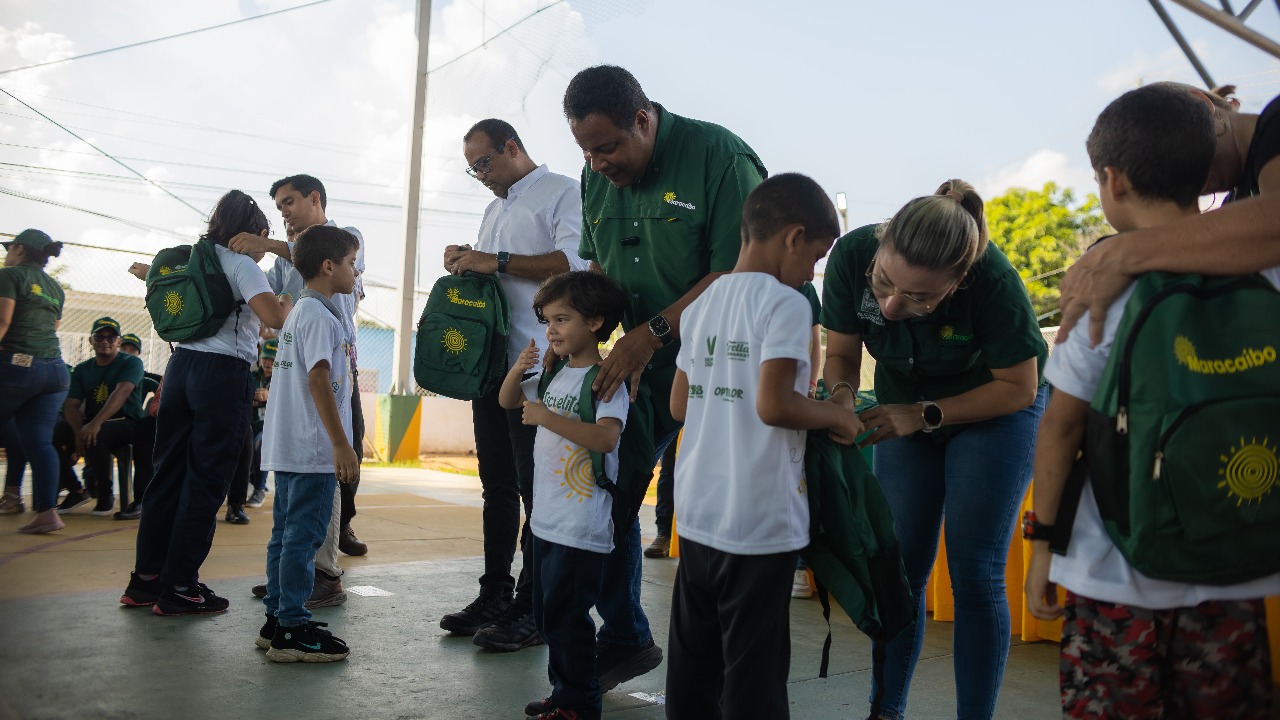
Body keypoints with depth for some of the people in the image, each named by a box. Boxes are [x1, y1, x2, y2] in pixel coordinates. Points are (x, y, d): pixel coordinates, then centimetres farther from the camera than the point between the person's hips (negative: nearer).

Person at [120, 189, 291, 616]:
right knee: (206, 481, 0)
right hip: (223, 373, -8)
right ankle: (179, 588, 4)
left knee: (169, 471, 12)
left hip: (181, 365, 8)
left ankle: (145, 579, 19)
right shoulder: (242, 264, -7)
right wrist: (289, 304, 1)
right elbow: (273, 317, -21)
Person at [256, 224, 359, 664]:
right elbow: (319, 379, -21)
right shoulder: (319, 315, -13)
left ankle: (277, 620, 22)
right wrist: (342, 445, -22)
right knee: (304, 534, -6)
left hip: (289, 446, 10)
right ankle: (293, 631, -1)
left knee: (287, 533, 14)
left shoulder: (298, 310, 18)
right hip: (314, 449, -10)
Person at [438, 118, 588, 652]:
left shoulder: (562, 192, -2)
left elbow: (575, 261, -18)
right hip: (491, 362, 9)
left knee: (536, 488, -6)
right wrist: (465, 261, 8)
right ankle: (495, 596, 20)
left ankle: (533, 608, 0)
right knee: (497, 485, 12)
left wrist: (498, 261, -19)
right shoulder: (494, 210, 25)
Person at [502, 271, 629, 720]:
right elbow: (508, 401, 22)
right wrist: (518, 369, 2)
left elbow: (606, 437, -28)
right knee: (547, 614, 17)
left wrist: (546, 417, -25)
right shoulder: (555, 374, 11)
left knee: (567, 616, -2)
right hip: (547, 519, 9)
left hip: (582, 526, -9)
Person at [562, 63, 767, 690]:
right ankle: (623, 641, 26)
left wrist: (653, 333, -21)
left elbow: (738, 272, -20)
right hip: (640, 361, 7)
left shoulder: (719, 156, -16)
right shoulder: (597, 175, 6)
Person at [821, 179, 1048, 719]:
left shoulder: (993, 282, -34)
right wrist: (841, 394, -32)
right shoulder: (852, 255, -27)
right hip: (905, 410, 3)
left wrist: (924, 415, -29)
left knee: (974, 573, -6)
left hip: (994, 408, -3)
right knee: (898, 567, 4)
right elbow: (841, 353, -10)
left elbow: (1018, 388, -20)